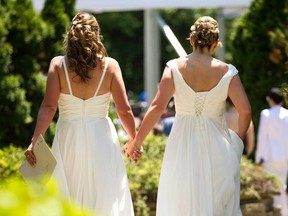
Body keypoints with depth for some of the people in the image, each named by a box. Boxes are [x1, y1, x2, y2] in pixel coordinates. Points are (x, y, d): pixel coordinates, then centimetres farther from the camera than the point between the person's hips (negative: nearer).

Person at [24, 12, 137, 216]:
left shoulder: (58, 64, -3)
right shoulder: (110, 65, -4)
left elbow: (48, 107, -12)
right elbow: (124, 110, -4)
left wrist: (35, 140, -15)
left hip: (69, 140, 1)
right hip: (101, 139, -1)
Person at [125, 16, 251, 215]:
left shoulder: (175, 68, -5)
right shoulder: (226, 72, -5)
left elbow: (157, 107, -13)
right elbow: (245, 111, -10)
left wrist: (137, 141, -6)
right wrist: (238, 140, 8)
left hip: (182, 148, 0)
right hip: (216, 147, 0)